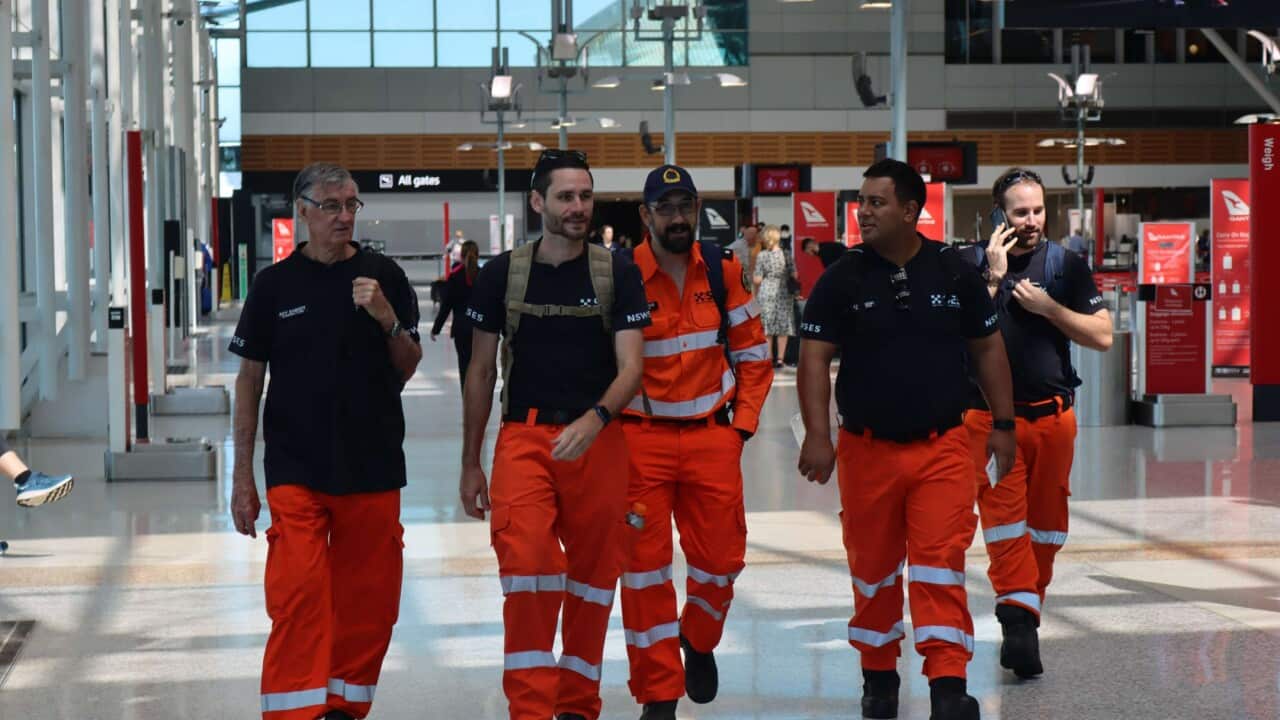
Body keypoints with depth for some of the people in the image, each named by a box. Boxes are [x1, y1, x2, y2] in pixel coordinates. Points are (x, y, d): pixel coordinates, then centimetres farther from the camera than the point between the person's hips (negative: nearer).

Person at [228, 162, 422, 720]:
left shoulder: (384, 277, 5)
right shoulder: (275, 285, 3)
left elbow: (407, 369, 8)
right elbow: (250, 380, 7)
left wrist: (387, 319, -13)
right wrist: (242, 476, 4)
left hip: (373, 464, 2)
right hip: (295, 467, -2)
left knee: (368, 600, 6)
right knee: (297, 596, -12)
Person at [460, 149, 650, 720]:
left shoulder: (618, 273, 2)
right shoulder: (502, 274, 3)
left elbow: (631, 366, -5)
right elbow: (481, 370, 10)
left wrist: (594, 419, -25)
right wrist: (470, 463, 9)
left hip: (598, 441, 1)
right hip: (523, 438, -1)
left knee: (593, 576, 8)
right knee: (526, 563, -19)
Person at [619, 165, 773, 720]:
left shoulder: (723, 272, 3)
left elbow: (751, 353, 11)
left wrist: (742, 423, 5)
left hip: (712, 435, 3)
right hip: (641, 438, -3)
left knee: (721, 558, 5)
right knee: (645, 566, -3)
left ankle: (698, 639, 37)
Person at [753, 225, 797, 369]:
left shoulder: (761, 255, -7)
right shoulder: (785, 254, -1)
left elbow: (758, 280, -6)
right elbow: (794, 275, 1)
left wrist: (756, 293, 11)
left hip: (766, 292, -1)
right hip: (784, 293, 1)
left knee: (767, 329, 6)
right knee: (783, 327, 8)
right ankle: (780, 358, 6)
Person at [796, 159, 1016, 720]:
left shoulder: (954, 273, 1)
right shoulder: (842, 280, -2)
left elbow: (987, 348, 10)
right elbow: (814, 358, -5)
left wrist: (1003, 425, 8)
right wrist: (817, 435, -15)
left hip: (942, 447, -1)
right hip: (868, 448, 1)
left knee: (940, 564, -10)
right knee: (873, 568, 11)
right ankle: (878, 675, 28)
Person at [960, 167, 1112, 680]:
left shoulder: (1066, 265, 4)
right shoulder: (971, 266, 0)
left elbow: (1102, 336, 0)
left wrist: (1047, 306, -11)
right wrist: (994, 279, -15)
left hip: (1053, 414, 2)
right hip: (990, 416, -2)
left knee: (1046, 521, 8)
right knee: (1003, 520, -13)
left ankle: (1026, 608, 21)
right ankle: (1019, 620, -19)